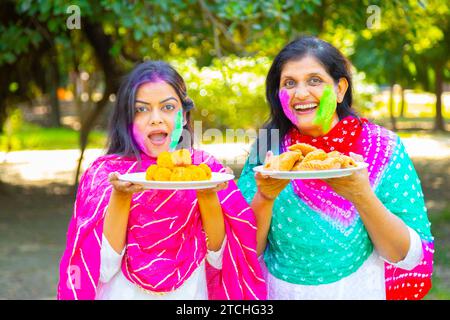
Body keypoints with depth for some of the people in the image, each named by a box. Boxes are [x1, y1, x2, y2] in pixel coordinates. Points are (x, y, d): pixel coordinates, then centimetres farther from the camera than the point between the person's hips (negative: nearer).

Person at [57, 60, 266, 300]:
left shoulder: (206, 167, -7)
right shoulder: (103, 173, -10)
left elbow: (218, 259, -9)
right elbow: (103, 270, -15)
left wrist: (208, 196, -23)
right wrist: (121, 197, -26)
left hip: (192, 292, 1)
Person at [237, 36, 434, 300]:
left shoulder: (383, 148, -13)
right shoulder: (266, 149, -9)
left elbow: (410, 258, -15)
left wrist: (362, 196, -29)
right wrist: (264, 197, -26)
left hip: (361, 291, -1)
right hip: (280, 292, 1)